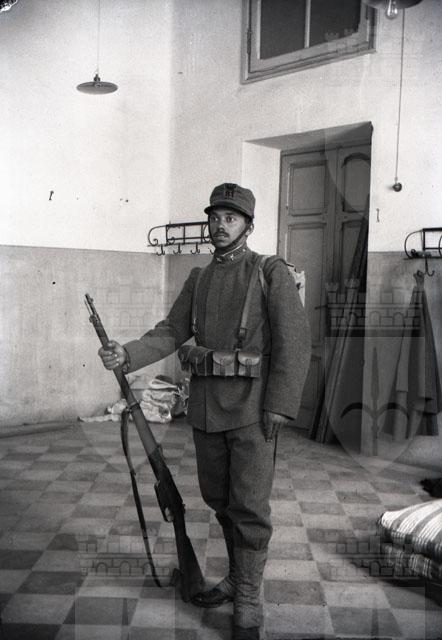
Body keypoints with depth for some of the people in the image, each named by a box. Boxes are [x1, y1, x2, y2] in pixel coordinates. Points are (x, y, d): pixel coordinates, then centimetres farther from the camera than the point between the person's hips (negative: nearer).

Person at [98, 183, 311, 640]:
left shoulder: (272, 274, -7)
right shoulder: (198, 280, 10)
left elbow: (295, 342, -12)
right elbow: (171, 334, 4)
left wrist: (279, 407, -19)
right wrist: (126, 354, -14)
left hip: (252, 408, -6)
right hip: (205, 407, 6)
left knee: (249, 505, -1)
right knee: (218, 497, 16)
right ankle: (237, 578, 36)